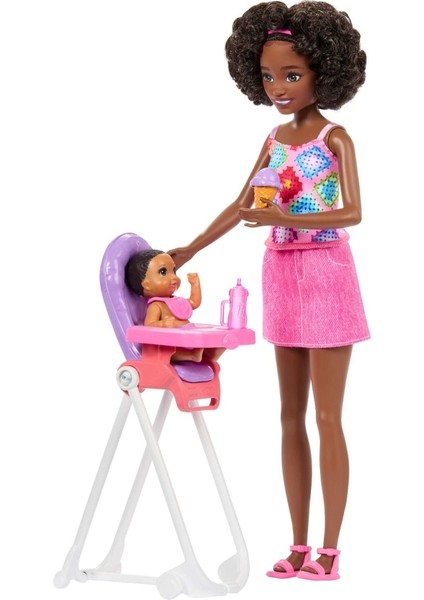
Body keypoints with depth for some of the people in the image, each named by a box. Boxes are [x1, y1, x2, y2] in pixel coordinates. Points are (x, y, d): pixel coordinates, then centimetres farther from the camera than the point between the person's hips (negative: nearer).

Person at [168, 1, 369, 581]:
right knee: (291, 416, 8)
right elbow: (241, 207, 15)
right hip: (283, 276, 7)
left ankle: (330, 549, 2)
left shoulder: (336, 137, -8)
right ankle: (299, 545, 15)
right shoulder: (274, 141, 9)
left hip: (326, 273, -6)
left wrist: (287, 219, -29)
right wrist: (188, 251, 12)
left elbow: (353, 213, -17)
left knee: (326, 417, -4)